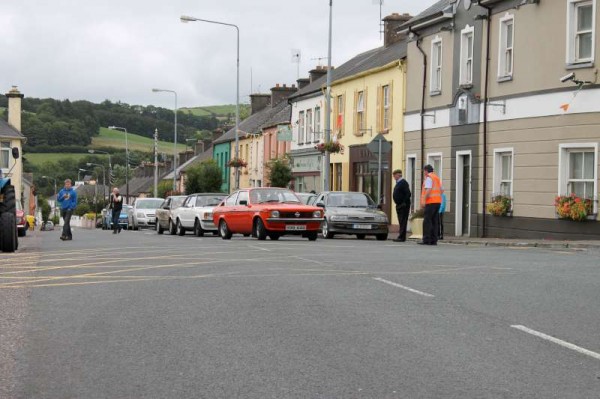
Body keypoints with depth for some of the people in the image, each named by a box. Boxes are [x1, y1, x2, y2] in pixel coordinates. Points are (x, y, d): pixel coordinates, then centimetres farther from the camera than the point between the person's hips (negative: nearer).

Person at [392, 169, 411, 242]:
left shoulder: (403, 183, -14)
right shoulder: (398, 183, 17)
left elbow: (408, 194, -21)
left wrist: (404, 203, -22)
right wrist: (398, 204, 16)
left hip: (403, 206, -10)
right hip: (399, 205, 10)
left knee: (403, 221, -9)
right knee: (400, 222, 11)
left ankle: (402, 237, -10)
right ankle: (401, 236, 15)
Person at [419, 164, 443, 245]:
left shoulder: (428, 178, -8)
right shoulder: (437, 178, 19)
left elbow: (428, 190, -19)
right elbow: (441, 190, 21)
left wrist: (424, 200, -21)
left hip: (431, 202, -9)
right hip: (438, 201, 9)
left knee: (427, 221, -8)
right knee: (435, 222, 8)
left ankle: (426, 240, -12)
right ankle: (434, 240, 6)